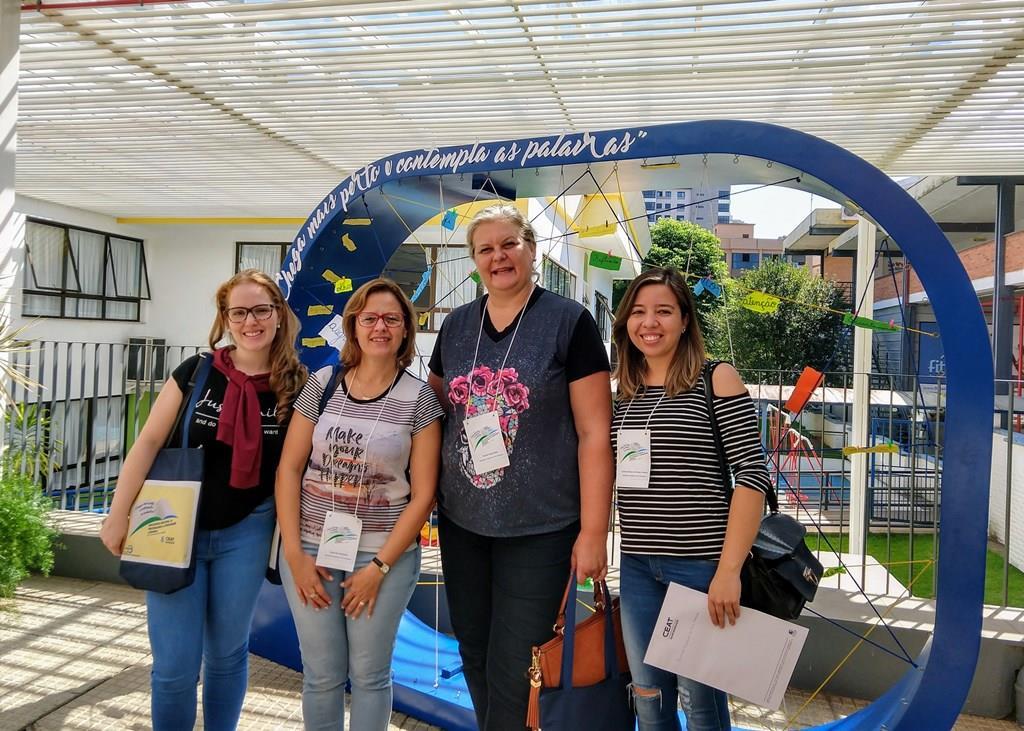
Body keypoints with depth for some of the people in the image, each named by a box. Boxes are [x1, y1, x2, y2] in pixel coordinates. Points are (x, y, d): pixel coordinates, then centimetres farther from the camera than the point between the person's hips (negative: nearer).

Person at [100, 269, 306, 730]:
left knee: (226, 653, 14)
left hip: (245, 533, 1)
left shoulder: (295, 386, -5)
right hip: (175, 528, 0)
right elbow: (149, 442, -6)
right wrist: (118, 515, -8)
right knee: (175, 665, 3)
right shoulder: (197, 372, -7)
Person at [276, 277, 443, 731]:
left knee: (369, 674, 11)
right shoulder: (321, 385, 0)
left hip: (385, 556, -2)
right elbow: (289, 470, 2)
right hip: (311, 550, 2)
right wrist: (294, 553, -4)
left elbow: (423, 494, -6)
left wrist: (379, 566, -9)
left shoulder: (419, 399, -6)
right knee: (321, 675, 12)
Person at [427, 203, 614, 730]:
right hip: (461, 524, 5)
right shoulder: (456, 326, 6)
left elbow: (595, 431, -10)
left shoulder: (569, 322, -9)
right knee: (475, 658, 17)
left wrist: (593, 531, -12)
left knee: (515, 671, 4)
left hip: (540, 530, -5)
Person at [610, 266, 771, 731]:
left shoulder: (716, 379, -5)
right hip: (636, 565, 5)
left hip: (702, 562, -4)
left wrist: (729, 569, -17)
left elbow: (753, 475, -11)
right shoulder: (623, 391, 9)